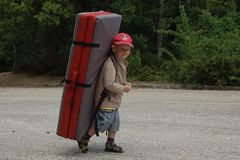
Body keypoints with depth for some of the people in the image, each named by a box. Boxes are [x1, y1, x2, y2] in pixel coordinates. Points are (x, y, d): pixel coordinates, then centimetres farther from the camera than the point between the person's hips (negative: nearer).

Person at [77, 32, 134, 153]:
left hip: (114, 102, 10)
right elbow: (109, 84, -28)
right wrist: (123, 88, -17)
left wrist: (124, 83, 5)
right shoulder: (110, 64, -23)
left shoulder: (122, 62, 10)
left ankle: (110, 144, 29)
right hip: (106, 101, -10)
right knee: (101, 124, -4)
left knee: (114, 124, 17)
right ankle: (84, 139, 12)